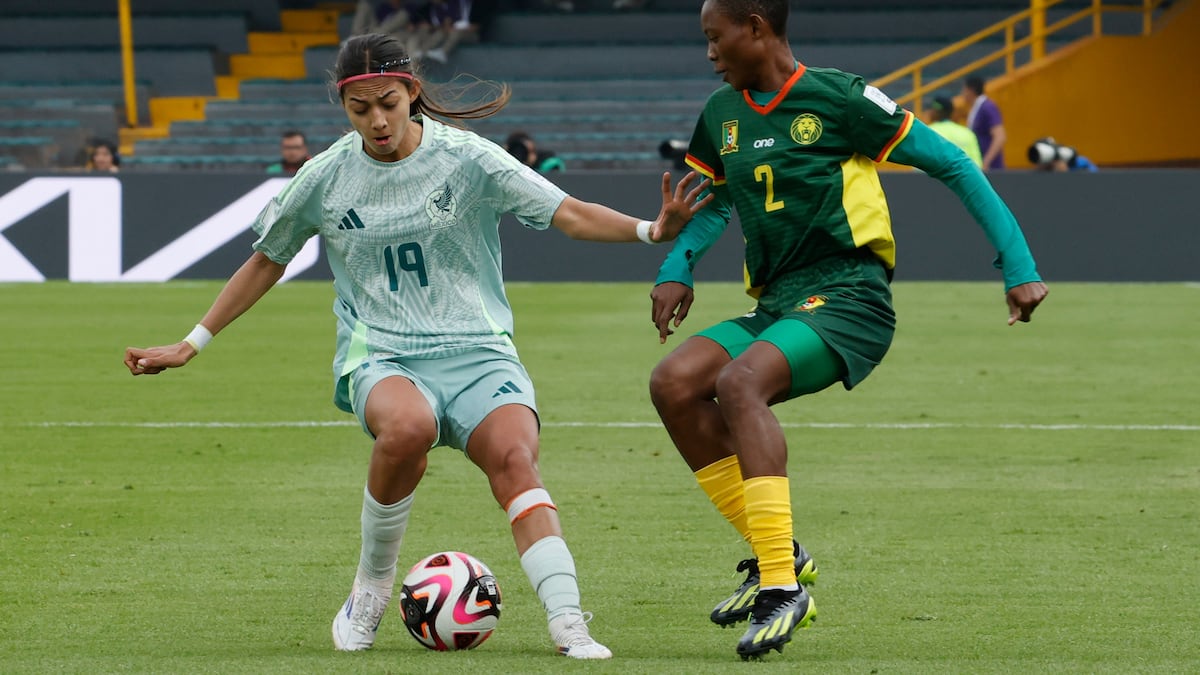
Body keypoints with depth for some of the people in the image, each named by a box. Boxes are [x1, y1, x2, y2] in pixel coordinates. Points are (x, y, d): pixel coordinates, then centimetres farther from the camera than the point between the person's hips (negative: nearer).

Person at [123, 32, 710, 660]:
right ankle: (372, 584, -14)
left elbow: (568, 214, -5)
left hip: (476, 351, 0)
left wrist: (649, 230, -22)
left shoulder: (466, 158, -1)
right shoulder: (325, 178, 4)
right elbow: (267, 261, 19)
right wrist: (192, 344, 19)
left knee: (514, 458, -29)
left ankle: (569, 625, -38)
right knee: (407, 426, -36)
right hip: (379, 357, 0)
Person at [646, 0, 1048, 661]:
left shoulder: (837, 97, -7)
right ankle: (775, 553, -5)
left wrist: (1018, 267, -7)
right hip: (774, 305, 7)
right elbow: (713, 202, 30)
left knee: (739, 382, -32)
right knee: (674, 382, -17)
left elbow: (952, 165, -3)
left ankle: (782, 584, -32)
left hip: (848, 301, -7)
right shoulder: (721, 115, 13)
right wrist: (675, 269, 9)